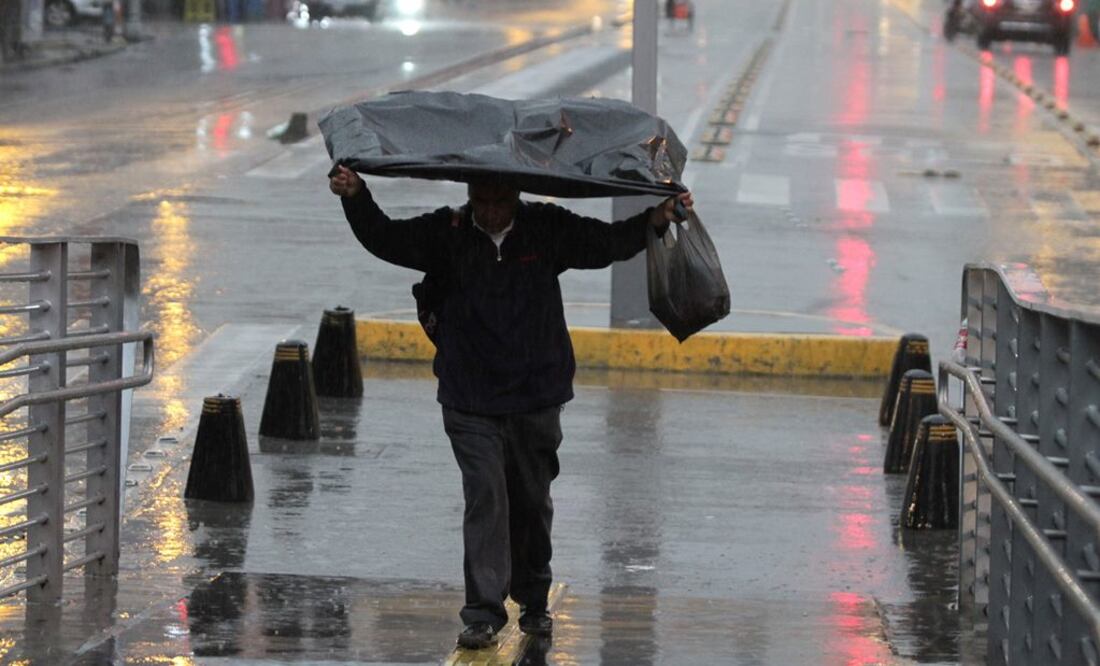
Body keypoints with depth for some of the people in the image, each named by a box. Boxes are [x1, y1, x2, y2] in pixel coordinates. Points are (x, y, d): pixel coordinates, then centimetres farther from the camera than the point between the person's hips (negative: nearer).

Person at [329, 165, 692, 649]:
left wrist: (657, 219, -13)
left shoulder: (547, 230, 0)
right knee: (485, 496, -11)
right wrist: (355, 197, -28)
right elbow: (385, 239, -11)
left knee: (532, 501, 13)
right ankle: (483, 614, -10)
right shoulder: (446, 234, -4)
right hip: (470, 402, -2)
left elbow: (610, 243, 2)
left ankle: (533, 601, 31)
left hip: (536, 396, 2)